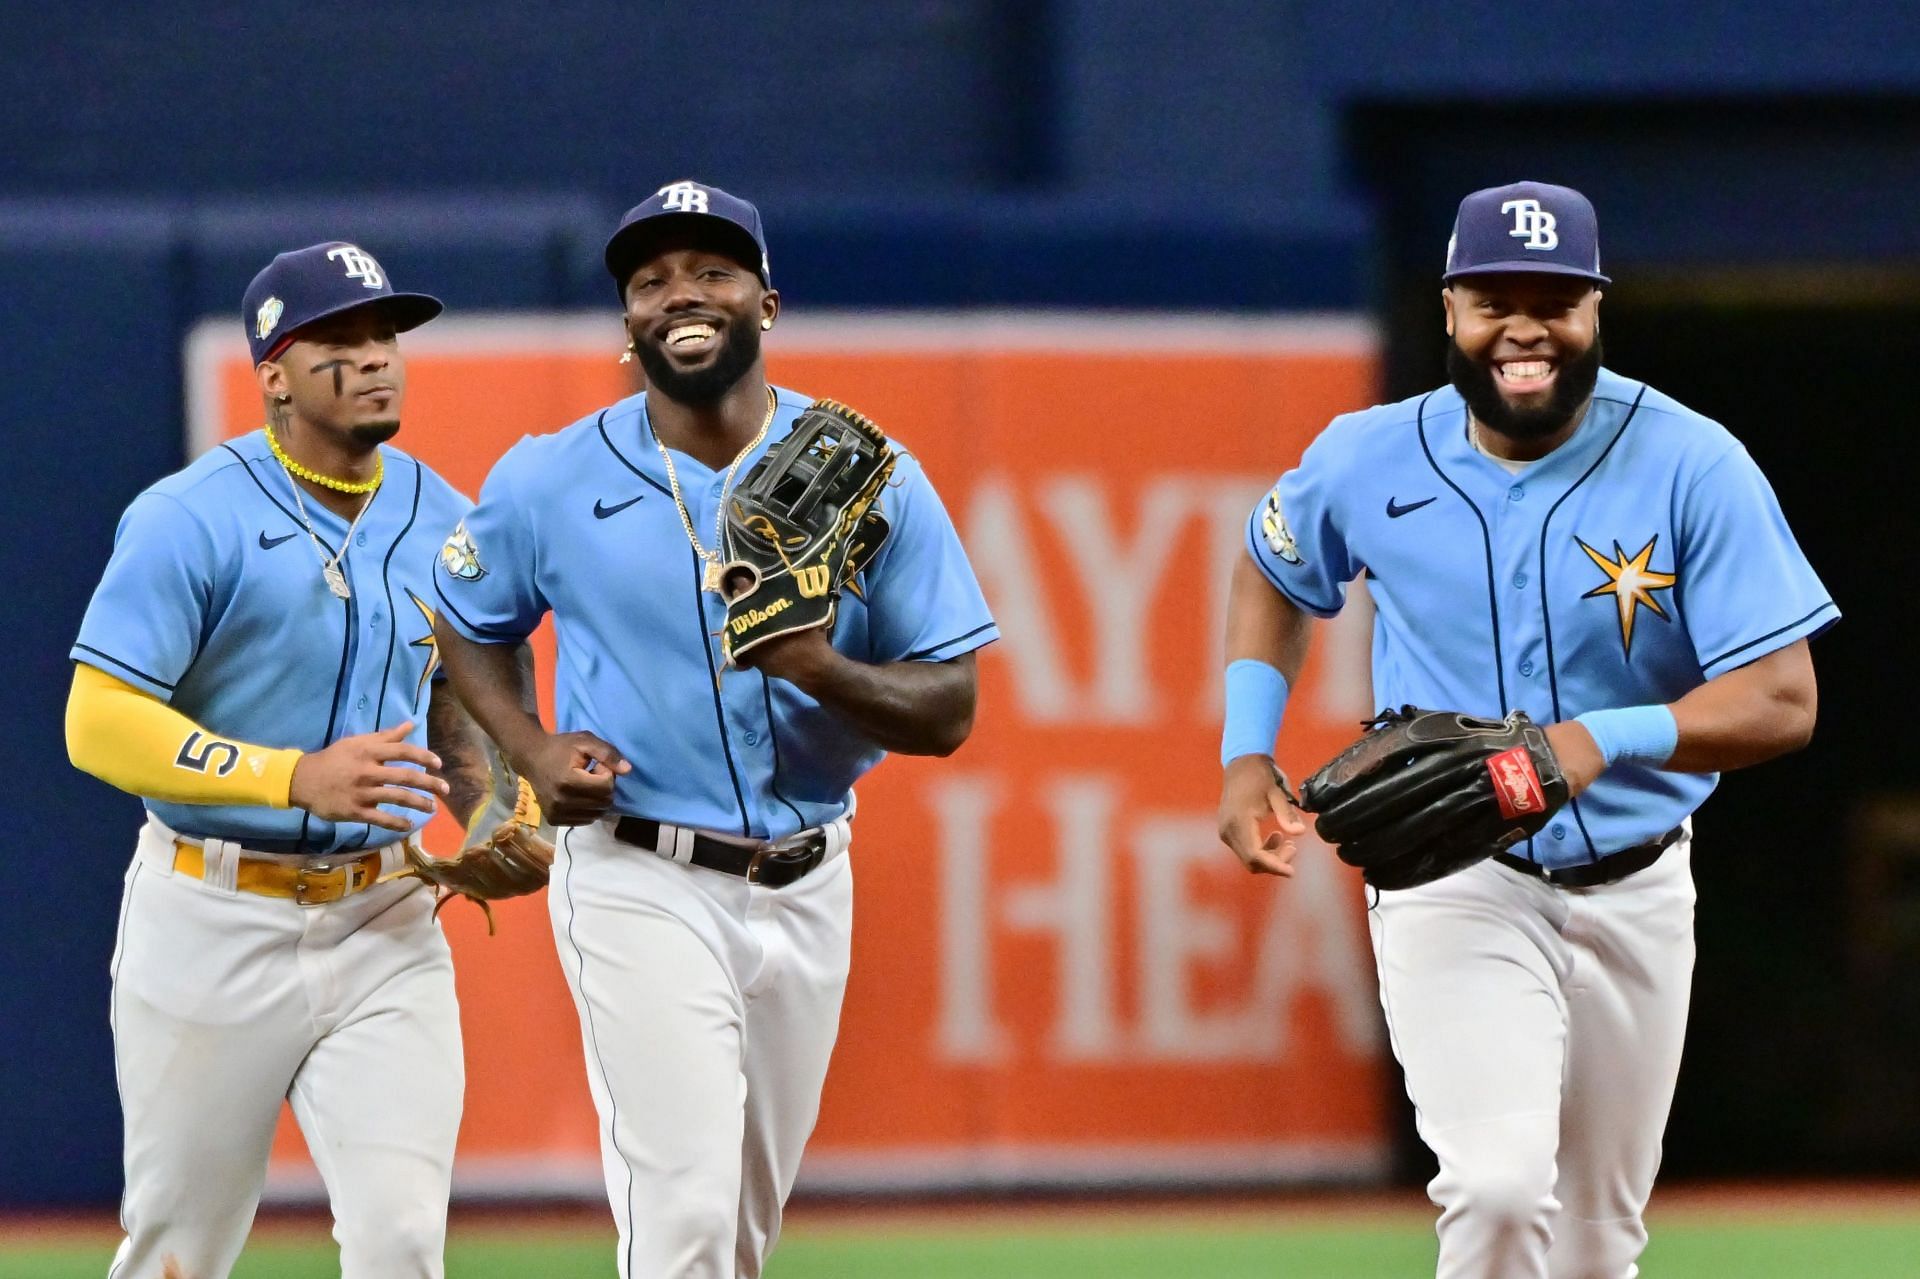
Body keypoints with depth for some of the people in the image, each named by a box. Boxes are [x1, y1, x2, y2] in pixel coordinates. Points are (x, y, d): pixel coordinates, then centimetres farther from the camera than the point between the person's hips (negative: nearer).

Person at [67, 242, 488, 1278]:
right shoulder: (189, 521, -12)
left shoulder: (438, 519, 7)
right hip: (212, 924, -4)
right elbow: (98, 724, -19)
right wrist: (298, 778, -29)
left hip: (382, 926, 4)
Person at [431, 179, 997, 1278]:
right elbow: (469, 624, 15)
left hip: (806, 888, 3)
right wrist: (533, 753, -4)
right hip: (641, 887, -3)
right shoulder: (549, 483, -2)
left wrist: (822, 669, -22)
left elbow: (950, 711, -2)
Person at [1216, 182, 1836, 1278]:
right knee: (1502, 1190, -24)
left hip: (1635, 892, 1)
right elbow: (1275, 571, 16)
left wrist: (1603, 742, -34)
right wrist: (1246, 755, 2)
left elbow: (1784, 702, -18)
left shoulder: (1693, 467, -13)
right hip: (1452, 888, -1)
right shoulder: (1371, 463, -7)